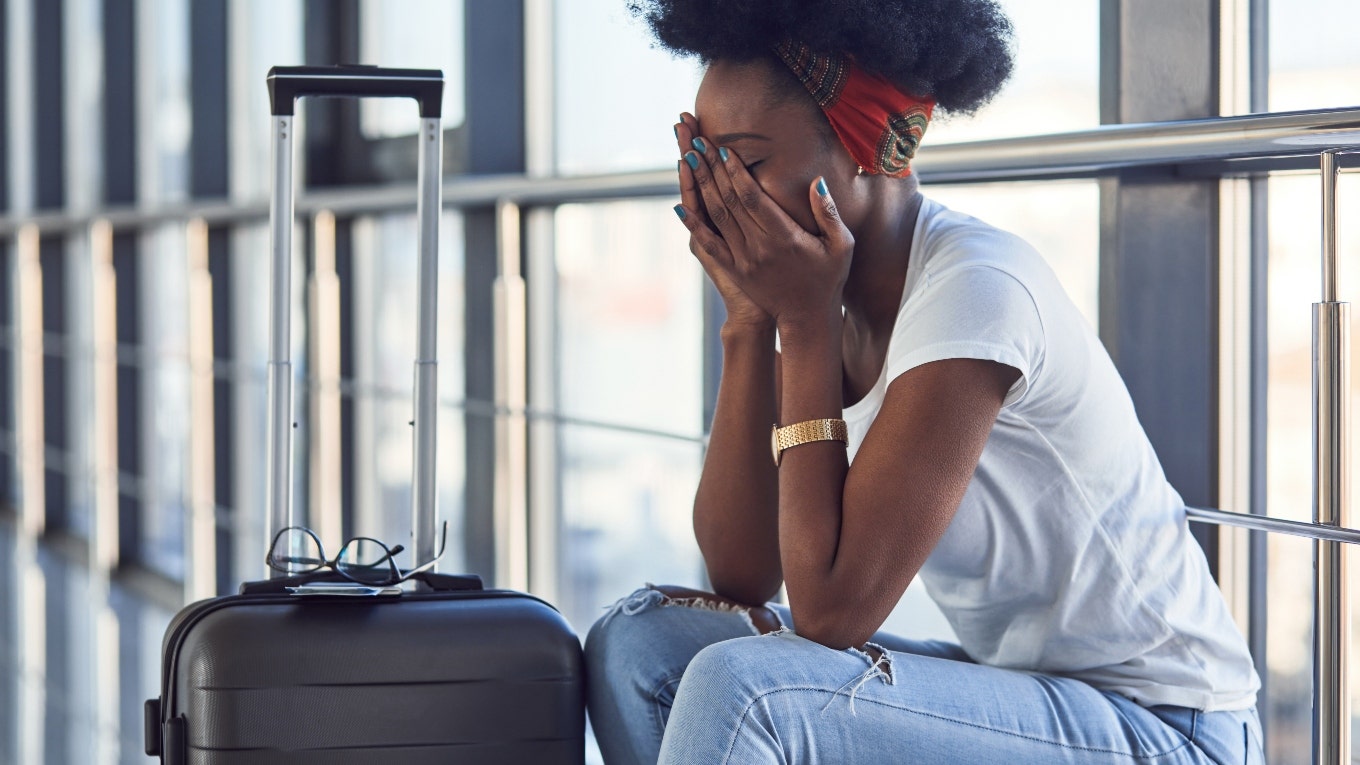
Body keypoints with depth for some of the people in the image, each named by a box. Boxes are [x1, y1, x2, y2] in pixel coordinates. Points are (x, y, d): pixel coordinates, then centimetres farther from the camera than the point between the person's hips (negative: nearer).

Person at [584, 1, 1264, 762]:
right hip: (1012, 687, 9)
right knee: (640, 642, -3)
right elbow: (741, 577, -2)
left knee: (739, 689, -27)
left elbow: (831, 611, -23)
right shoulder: (826, 290, 2)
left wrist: (805, 322, -19)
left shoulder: (975, 286, -22)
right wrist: (750, 318, -8)